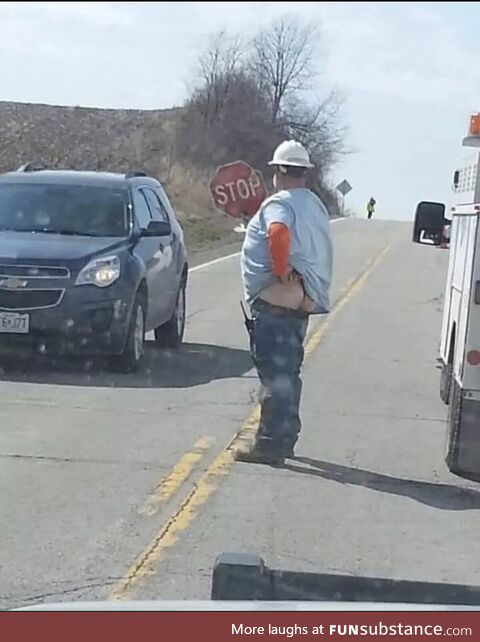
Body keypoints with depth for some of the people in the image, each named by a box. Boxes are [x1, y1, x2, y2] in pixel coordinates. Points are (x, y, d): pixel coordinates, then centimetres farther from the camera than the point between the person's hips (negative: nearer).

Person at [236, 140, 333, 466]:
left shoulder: (280, 203, -12)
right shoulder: (314, 205, 17)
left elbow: (278, 233, -33)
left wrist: (281, 271, -24)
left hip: (275, 300, -9)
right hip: (302, 300, 9)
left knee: (275, 374, -7)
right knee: (287, 373, 17)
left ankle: (270, 444, -6)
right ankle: (285, 440, 25)